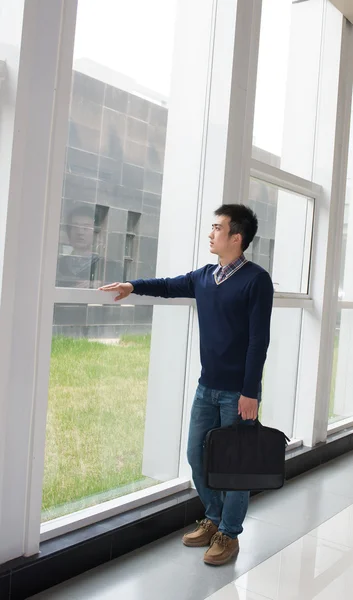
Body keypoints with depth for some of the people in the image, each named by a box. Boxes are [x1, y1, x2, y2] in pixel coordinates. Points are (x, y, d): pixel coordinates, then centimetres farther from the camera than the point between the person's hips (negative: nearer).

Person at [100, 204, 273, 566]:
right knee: (197, 456, 13)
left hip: (239, 391, -6)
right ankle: (213, 519, 34)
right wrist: (134, 286, 7)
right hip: (207, 387, 6)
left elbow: (259, 340, -15)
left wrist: (250, 392, -17)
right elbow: (170, 286, 23)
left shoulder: (256, 280, -12)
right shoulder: (204, 277, 6)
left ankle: (229, 534, 23)